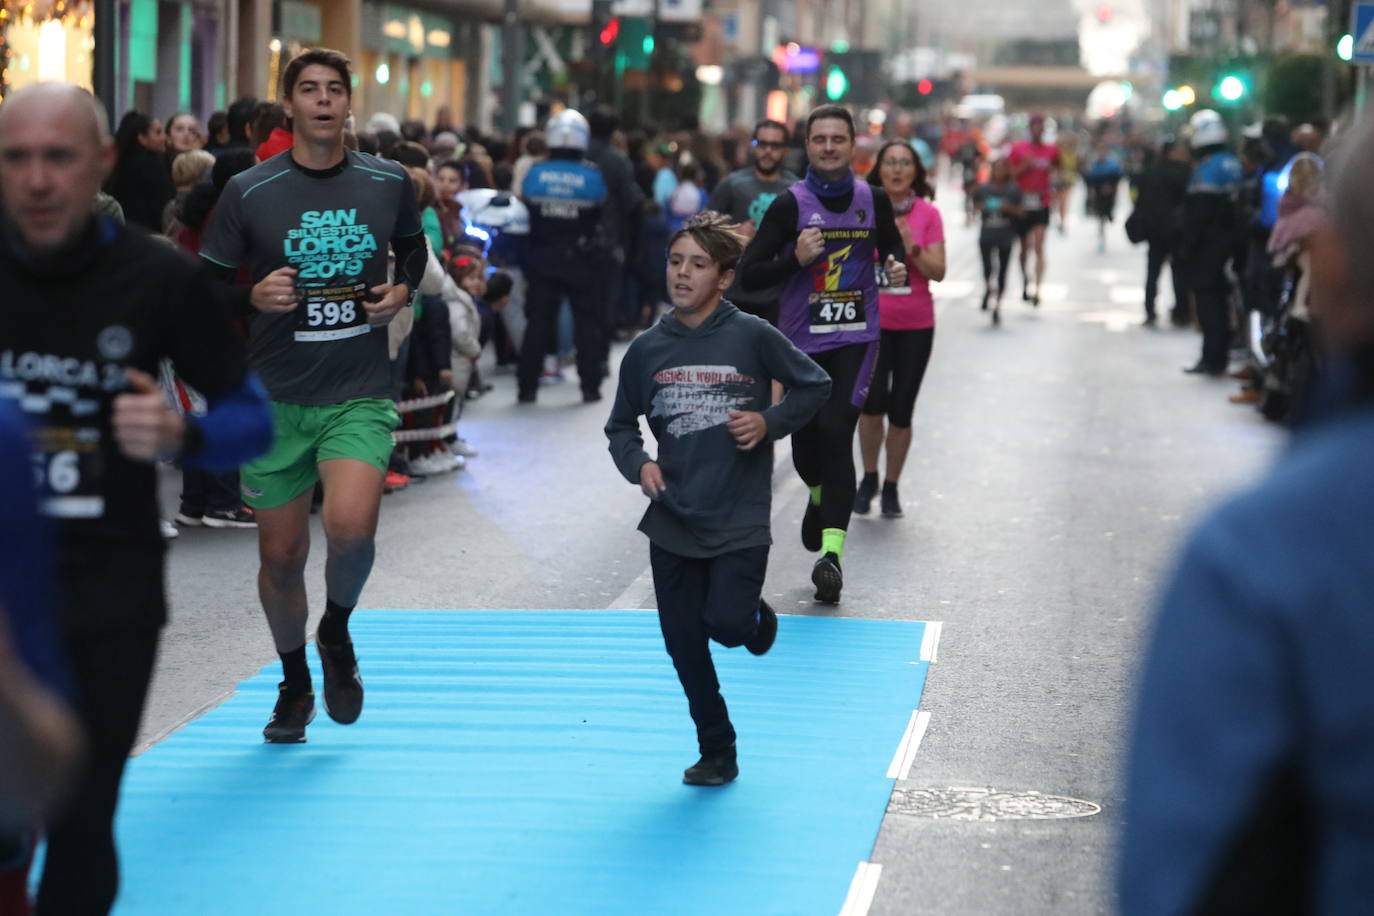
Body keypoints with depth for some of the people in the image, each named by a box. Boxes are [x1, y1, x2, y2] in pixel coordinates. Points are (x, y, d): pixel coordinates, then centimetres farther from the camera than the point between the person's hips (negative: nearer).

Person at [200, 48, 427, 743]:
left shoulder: (388, 183, 2)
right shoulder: (248, 192, -4)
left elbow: (414, 248, 22)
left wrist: (403, 291, 2)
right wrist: (253, 297, -18)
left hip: (361, 394, 0)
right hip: (274, 398, 0)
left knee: (350, 527, -23)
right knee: (281, 553, 6)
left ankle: (337, 633, 9)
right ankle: (295, 685, 31)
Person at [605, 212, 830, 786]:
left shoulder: (752, 336, -7)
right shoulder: (647, 349, 1)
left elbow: (815, 386, 4)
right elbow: (620, 426, 13)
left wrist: (769, 422, -11)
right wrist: (638, 464, -7)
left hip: (740, 518, -3)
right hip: (673, 519, 3)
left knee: (727, 623, -17)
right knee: (684, 642, 5)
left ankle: (756, 615, 21)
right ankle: (717, 754, 22)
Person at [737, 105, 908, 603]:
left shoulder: (873, 200, 3)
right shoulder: (790, 204, -6)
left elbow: (893, 248, 21)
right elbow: (748, 274, -7)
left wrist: (897, 268, -2)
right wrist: (796, 259, -22)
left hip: (856, 338, 0)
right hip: (802, 339, 0)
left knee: (836, 432, -16)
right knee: (805, 442, 8)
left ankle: (831, 554, -17)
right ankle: (821, 497, 47)